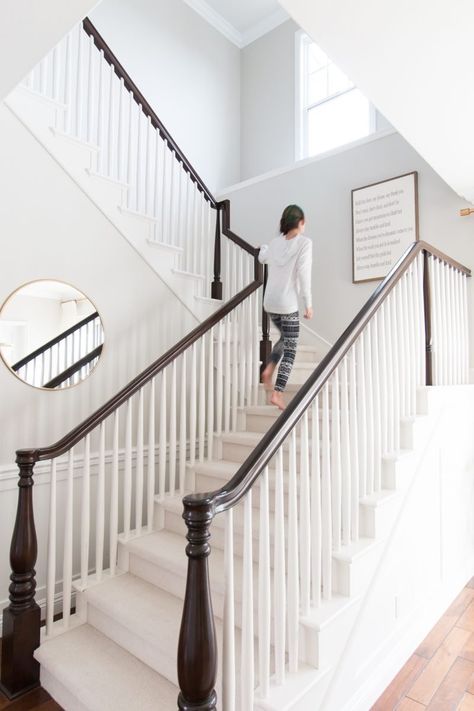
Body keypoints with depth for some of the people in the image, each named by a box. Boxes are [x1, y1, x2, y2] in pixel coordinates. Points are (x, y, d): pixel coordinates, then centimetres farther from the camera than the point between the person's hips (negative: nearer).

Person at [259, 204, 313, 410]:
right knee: (290, 349, 3)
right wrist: (309, 303, -9)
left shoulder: (275, 242, 8)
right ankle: (277, 393, -3)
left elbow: (262, 258, 29)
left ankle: (269, 370, 12)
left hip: (270, 302, 6)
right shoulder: (304, 242, -8)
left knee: (285, 337, 28)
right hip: (287, 304, -6)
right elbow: (304, 273, -15)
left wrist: (263, 248, 52)